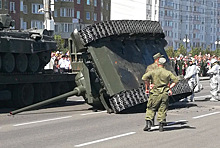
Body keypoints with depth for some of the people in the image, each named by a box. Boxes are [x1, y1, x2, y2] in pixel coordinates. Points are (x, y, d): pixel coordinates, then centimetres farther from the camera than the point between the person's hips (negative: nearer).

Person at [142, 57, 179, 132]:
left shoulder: (153, 71, -2)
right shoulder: (168, 73, 7)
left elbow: (144, 77, -14)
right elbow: (176, 80, 12)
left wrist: (147, 87, -1)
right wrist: (169, 88, 15)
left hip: (155, 93, -2)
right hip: (165, 93, 2)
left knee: (151, 109, 6)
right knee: (162, 110, 8)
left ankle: (148, 124, -6)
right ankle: (161, 126, 6)